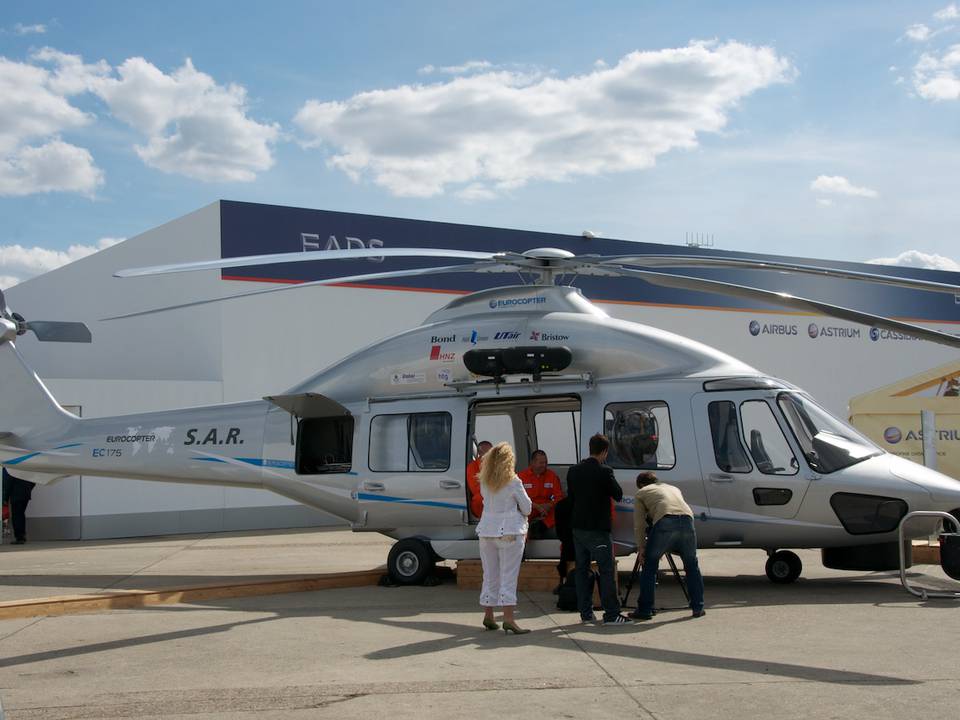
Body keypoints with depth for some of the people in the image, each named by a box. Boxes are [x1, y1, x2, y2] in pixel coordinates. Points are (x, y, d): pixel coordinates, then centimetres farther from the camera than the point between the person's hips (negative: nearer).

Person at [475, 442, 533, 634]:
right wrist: (521, 515, 17)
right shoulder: (513, 482, -10)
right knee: (508, 575, -5)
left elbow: (486, 501, 11)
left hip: (487, 530, 5)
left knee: (490, 575, 12)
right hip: (510, 531, -5)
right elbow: (527, 508, -2)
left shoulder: (484, 482, 4)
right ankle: (508, 618, -9)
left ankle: (488, 616, 18)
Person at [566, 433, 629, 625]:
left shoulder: (573, 471, 6)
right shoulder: (604, 472, -15)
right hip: (598, 529, -6)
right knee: (607, 570, -1)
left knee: (582, 569, 12)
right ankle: (611, 614, -2)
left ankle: (585, 613, 14)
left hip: (578, 528, 7)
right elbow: (618, 494, -7)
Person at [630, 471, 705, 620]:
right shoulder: (673, 488, 40)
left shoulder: (641, 493, 26)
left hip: (664, 522, -4)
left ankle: (645, 610, 9)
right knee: (692, 565, 20)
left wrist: (641, 547, 23)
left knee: (649, 565, 9)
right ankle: (698, 608, 22)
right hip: (687, 520, 4)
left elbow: (639, 524, 17)